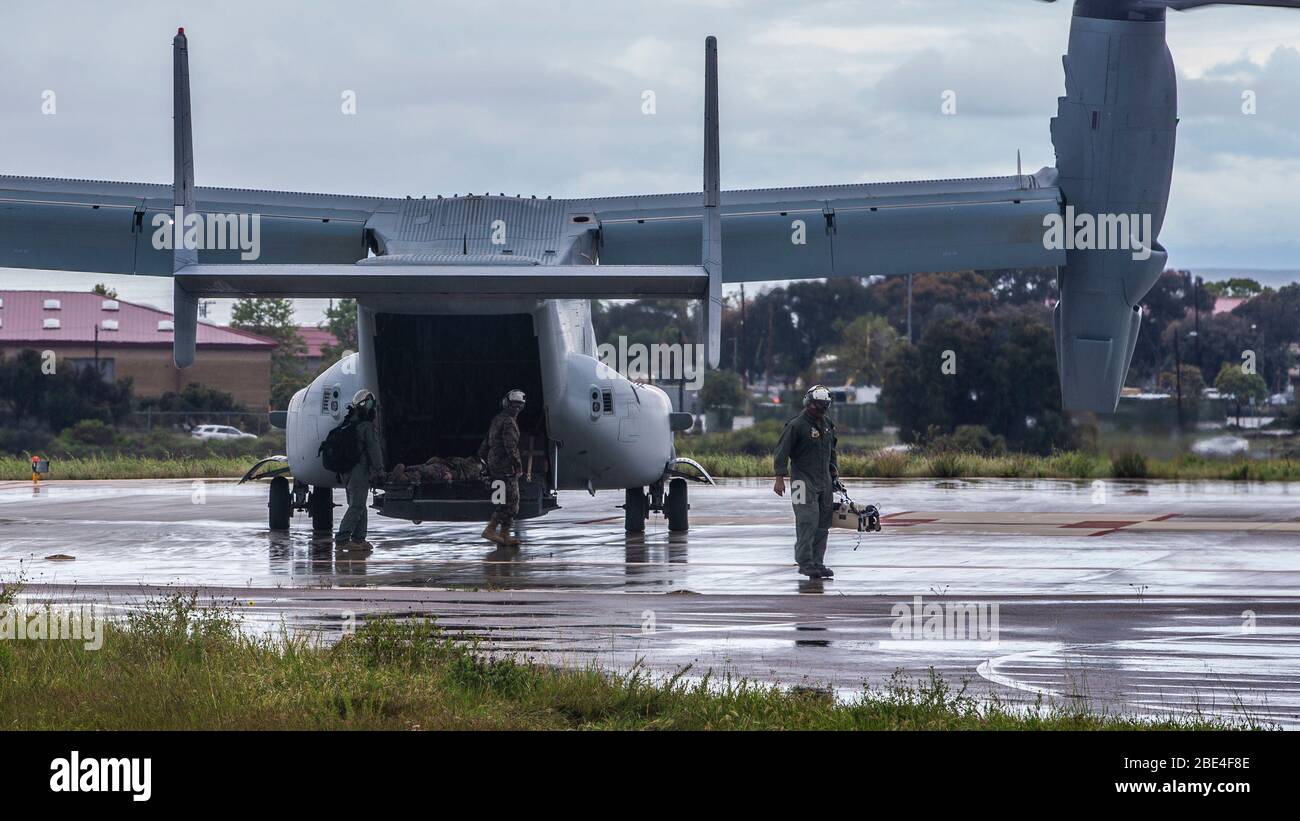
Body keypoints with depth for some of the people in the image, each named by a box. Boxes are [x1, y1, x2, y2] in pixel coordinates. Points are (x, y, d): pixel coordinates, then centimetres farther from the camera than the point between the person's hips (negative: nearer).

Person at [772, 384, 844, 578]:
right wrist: (780, 478, -16)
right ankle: (805, 563, -11)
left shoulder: (828, 425, 14)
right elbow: (782, 452, -10)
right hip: (803, 480, -7)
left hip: (824, 480, 7)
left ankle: (817, 562, 10)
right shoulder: (796, 425, -9)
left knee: (823, 524, 5)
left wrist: (835, 475, 21)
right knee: (807, 522, -13)